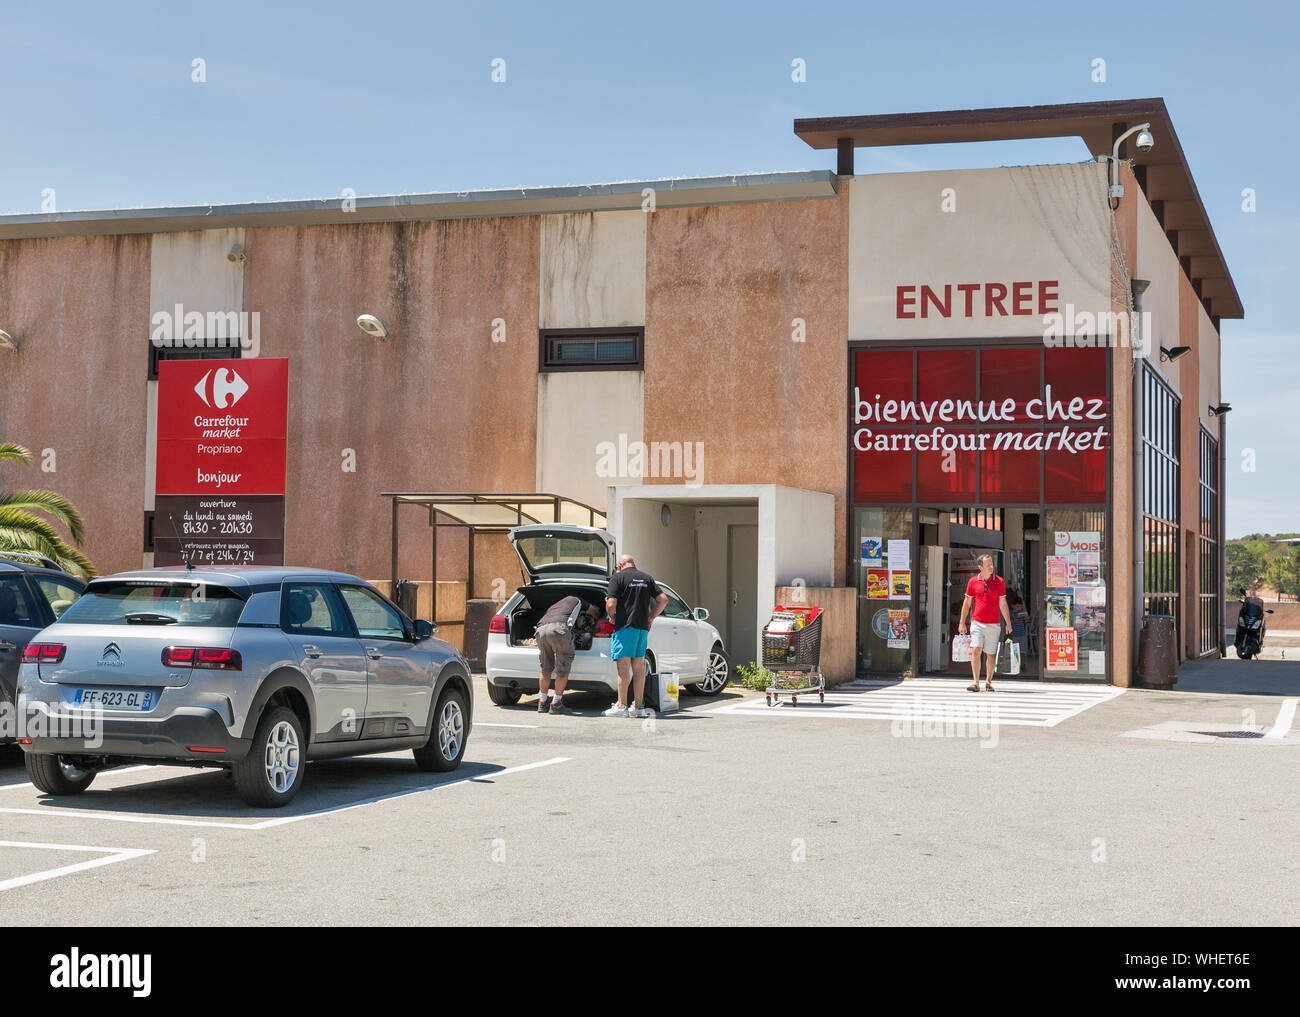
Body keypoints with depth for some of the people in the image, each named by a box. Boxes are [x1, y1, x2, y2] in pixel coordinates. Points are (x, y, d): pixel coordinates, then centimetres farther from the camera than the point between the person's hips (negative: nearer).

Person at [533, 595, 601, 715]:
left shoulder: (552, 607, 42)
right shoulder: (575, 600, 35)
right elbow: (594, 611, 49)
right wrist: (597, 618, 71)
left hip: (541, 629, 5)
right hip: (559, 629, -5)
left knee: (546, 669, 19)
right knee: (563, 671, 6)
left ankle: (542, 703, 20)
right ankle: (556, 704, 3)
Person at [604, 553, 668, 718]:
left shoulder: (618, 577, -3)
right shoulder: (647, 578, 14)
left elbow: (611, 604, -12)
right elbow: (663, 599, 9)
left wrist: (612, 617, 7)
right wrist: (651, 618, 15)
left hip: (625, 626, -6)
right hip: (643, 627, 6)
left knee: (623, 666, -5)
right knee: (639, 666, 9)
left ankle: (622, 706, -7)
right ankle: (638, 706, 8)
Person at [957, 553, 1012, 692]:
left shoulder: (999, 581, 4)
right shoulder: (973, 581, 4)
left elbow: (1003, 604, 7)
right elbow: (967, 603, 9)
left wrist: (1008, 623, 3)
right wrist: (962, 622, 7)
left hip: (993, 624, 1)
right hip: (977, 622, -1)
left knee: (991, 654, 6)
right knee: (976, 650, -14)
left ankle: (988, 682, 21)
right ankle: (976, 683, -13)